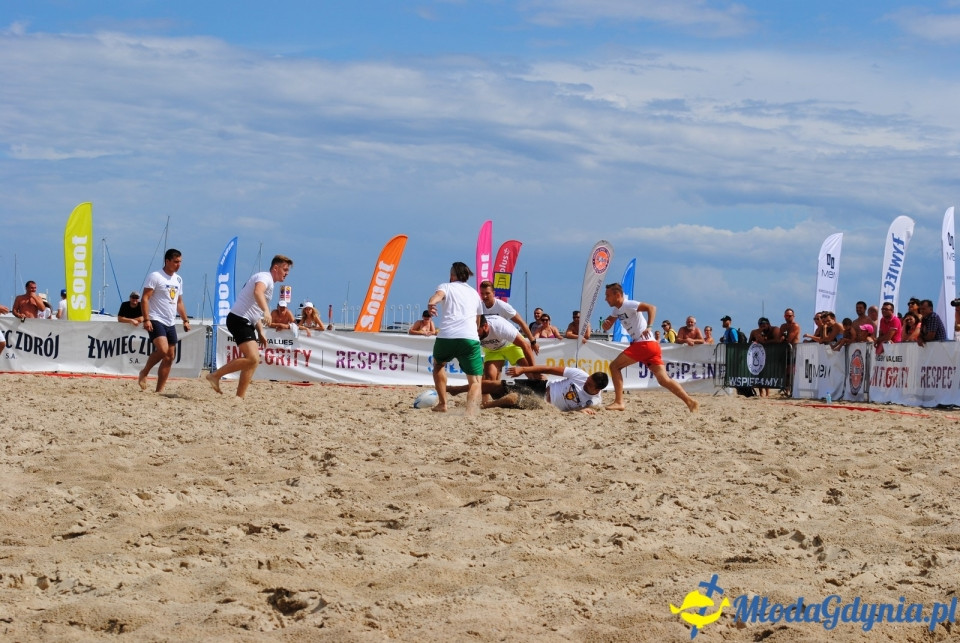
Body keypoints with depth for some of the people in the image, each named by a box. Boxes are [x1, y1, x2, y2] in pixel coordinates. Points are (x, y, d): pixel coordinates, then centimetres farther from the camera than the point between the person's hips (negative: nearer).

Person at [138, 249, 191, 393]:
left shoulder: (178, 280, 16)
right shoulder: (155, 276, -7)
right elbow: (145, 298, -11)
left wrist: (185, 320, 16)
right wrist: (146, 319, -20)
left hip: (171, 323, 8)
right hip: (156, 321, -8)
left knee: (170, 357, 3)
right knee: (162, 350, -25)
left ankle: (159, 390, 8)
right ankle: (144, 373, -2)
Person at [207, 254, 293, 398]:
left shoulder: (268, 282, 24)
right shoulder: (264, 277, -8)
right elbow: (257, 292, -33)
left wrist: (261, 333, 26)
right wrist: (266, 311, -49)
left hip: (246, 323, 11)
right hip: (239, 320, -11)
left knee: (254, 360, 8)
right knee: (252, 358, -21)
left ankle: (240, 397, 7)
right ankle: (215, 375, -14)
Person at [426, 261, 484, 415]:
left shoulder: (446, 286, 17)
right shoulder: (474, 293, 28)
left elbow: (439, 294, -10)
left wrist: (431, 303, -32)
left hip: (445, 337, -1)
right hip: (470, 338, 1)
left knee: (438, 365, 31)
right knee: (475, 381, 1)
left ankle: (442, 404, 27)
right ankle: (471, 412, -26)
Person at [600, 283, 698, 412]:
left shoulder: (628, 305, -7)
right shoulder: (617, 310, 21)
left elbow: (651, 307, -18)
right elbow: (607, 327, 26)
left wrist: (648, 327, -29)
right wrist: (605, 323, 2)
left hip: (644, 343, -9)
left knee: (615, 366, -2)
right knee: (663, 380, 0)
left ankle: (618, 402, -4)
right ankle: (690, 402, -9)